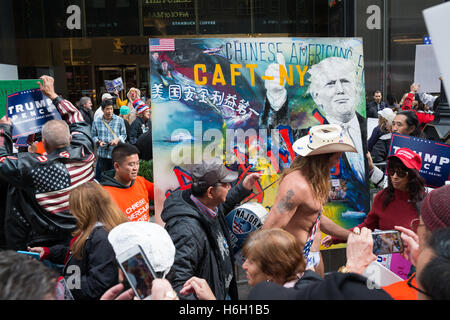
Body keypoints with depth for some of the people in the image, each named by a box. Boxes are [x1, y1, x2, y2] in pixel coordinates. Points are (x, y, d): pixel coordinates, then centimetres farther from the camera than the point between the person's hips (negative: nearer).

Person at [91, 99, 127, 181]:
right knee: (100, 177, 9)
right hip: (102, 154, 1)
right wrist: (99, 142, -10)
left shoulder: (120, 120, 4)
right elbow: (94, 136, 10)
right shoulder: (96, 122, 6)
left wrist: (117, 139, -14)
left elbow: (124, 135, 5)